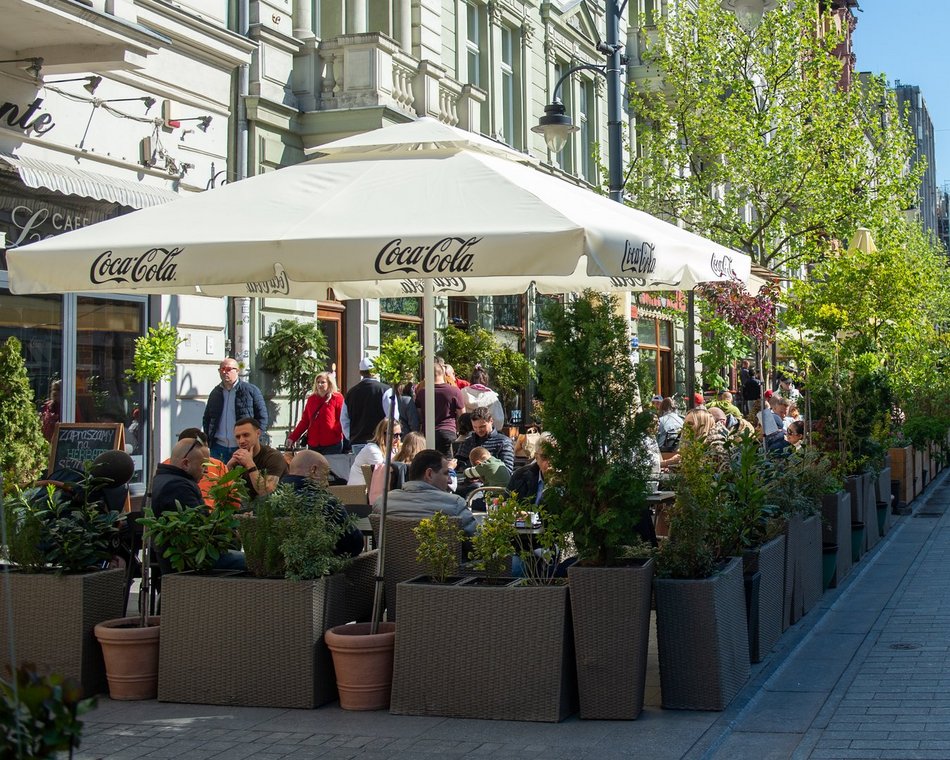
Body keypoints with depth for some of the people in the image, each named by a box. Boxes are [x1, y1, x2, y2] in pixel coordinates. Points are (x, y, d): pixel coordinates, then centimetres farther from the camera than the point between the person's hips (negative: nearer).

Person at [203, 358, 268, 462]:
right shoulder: (215, 393, 14)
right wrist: (208, 438, 8)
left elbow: (262, 417, 0)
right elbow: (206, 418, 23)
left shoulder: (251, 391, 1)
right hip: (218, 447, 4)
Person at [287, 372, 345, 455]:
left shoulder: (337, 398, 2)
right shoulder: (311, 399, 15)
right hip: (313, 444, 4)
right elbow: (304, 421, 17)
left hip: (332, 445, -4)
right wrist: (292, 438, 11)